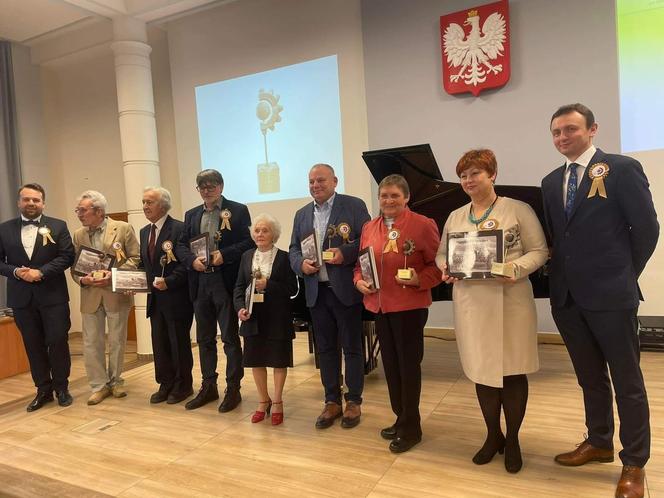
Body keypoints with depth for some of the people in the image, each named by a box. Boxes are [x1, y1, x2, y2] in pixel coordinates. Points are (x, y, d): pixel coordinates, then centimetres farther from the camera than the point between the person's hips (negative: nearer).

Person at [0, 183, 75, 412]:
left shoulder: (58, 226, 1)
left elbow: (67, 256, -6)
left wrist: (40, 272, -16)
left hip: (53, 295, -2)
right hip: (21, 297, 2)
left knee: (58, 342, 2)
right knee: (33, 345, 10)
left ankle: (61, 387, 18)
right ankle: (43, 389, 22)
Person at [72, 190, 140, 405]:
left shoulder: (123, 228, -6)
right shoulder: (78, 235, 6)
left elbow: (135, 258, -7)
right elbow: (74, 266, 9)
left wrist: (114, 275, -18)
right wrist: (82, 279, -12)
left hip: (117, 294, -3)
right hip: (90, 296, 3)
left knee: (117, 342, 9)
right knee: (91, 343, 5)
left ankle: (115, 381, 27)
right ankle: (99, 385, 19)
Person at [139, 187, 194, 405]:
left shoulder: (179, 229, -12)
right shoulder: (144, 232, 13)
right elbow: (144, 263, 19)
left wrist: (169, 281, -23)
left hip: (176, 297, -7)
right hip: (155, 298, 7)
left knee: (179, 343, 6)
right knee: (159, 344, 13)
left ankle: (183, 385, 22)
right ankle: (165, 385, 27)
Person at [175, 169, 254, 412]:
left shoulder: (238, 210, -1)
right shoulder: (191, 215, 14)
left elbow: (249, 241, -8)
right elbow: (181, 246, 11)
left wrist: (224, 254, -19)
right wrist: (192, 260, -9)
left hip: (227, 282, -5)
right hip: (200, 283, 5)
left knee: (230, 337, 3)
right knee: (204, 338, 14)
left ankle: (233, 389, 15)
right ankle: (208, 386, 28)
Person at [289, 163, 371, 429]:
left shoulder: (354, 205, -2)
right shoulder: (302, 214, 13)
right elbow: (293, 248, 14)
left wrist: (345, 253, -22)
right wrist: (301, 264, -7)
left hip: (346, 289, -4)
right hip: (316, 291, 5)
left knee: (352, 347, 6)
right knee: (325, 348, 13)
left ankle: (353, 401, 22)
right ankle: (332, 401, 26)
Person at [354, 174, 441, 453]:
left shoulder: (422, 224, -8)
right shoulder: (369, 228, 8)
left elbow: (438, 265, -6)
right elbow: (360, 263, 16)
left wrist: (419, 280, -22)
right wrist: (359, 281, -3)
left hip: (410, 305, -6)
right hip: (379, 305, 6)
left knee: (409, 364, 3)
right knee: (390, 364, 15)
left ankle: (410, 427, 19)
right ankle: (401, 419, 31)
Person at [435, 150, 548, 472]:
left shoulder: (519, 210, -2)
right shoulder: (455, 217, 11)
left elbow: (539, 251, -3)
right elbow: (441, 254, 15)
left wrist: (516, 268, -21)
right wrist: (446, 269, -7)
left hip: (511, 300, -3)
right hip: (471, 303, 4)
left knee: (513, 370, 5)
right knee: (481, 370, 11)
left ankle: (512, 440, 26)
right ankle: (493, 435, 31)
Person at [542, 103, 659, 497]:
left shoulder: (622, 168, -5)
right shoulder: (551, 182, 12)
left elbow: (647, 228, -5)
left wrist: (624, 275, 0)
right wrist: (559, 277, 4)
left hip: (610, 294, -5)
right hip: (567, 296, 6)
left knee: (627, 381, 7)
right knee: (590, 378, 18)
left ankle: (634, 464, 22)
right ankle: (599, 443, 35)